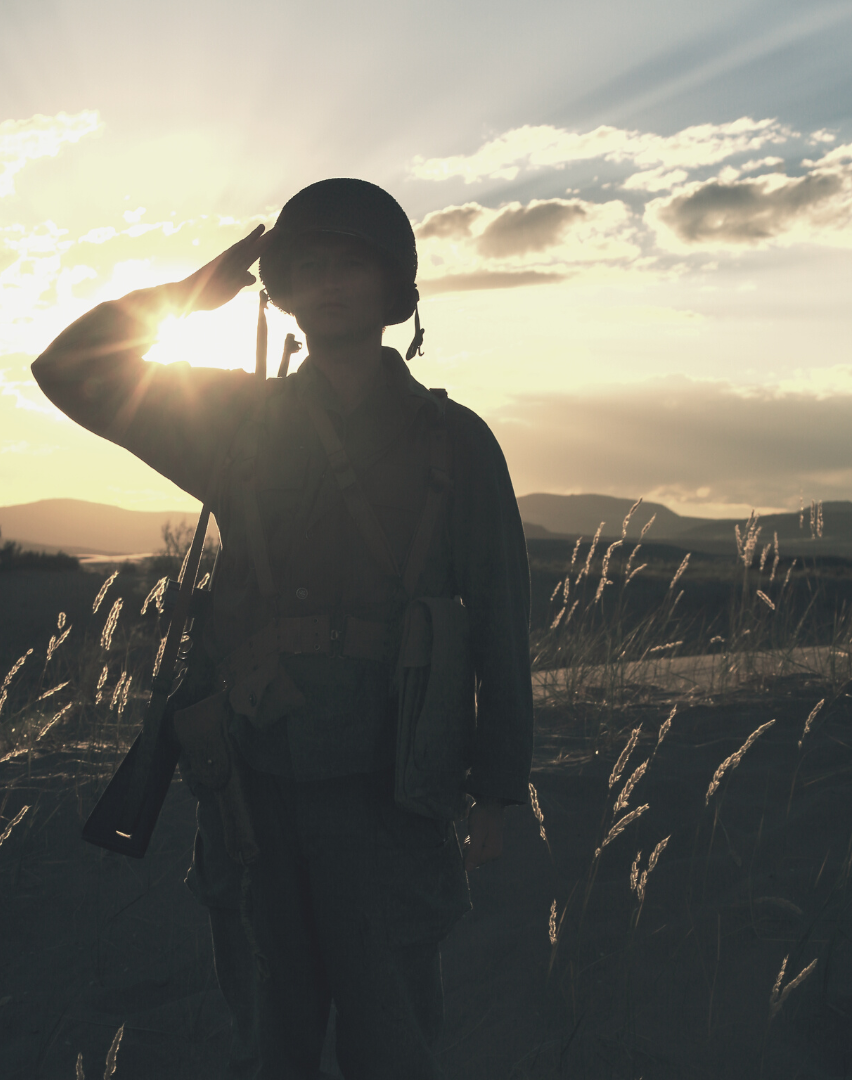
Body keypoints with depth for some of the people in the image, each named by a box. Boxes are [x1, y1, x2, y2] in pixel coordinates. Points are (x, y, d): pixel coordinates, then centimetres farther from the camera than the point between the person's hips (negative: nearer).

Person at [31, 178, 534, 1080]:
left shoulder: (450, 440, -2)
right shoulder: (241, 421, 5)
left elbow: (498, 627, 0)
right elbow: (69, 369, 7)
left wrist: (495, 792, -1)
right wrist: (201, 289, 2)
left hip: (382, 793, -2)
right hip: (251, 779, 3)